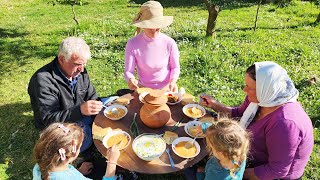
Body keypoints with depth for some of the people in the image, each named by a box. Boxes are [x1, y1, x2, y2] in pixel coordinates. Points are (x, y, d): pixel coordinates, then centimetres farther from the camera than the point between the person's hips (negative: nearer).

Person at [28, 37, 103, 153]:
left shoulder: (80, 71, -4)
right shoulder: (43, 80, -26)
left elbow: (92, 96, 8)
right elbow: (48, 119, -29)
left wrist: (97, 107, -12)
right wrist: (80, 110, -43)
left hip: (82, 116, 7)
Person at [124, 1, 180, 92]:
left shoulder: (169, 43, -13)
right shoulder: (132, 44, -15)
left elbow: (175, 67, 0)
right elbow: (128, 71, -11)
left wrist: (173, 81, -19)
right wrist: (131, 80, -33)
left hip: (166, 88, 1)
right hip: (144, 89, 0)